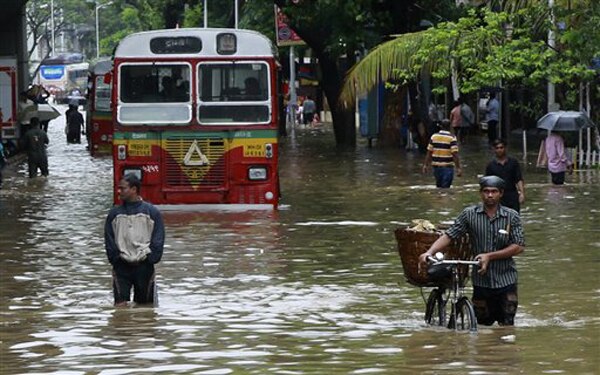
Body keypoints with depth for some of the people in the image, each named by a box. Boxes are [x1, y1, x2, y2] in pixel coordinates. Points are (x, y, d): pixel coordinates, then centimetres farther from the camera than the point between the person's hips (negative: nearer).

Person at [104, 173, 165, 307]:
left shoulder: (152, 212, 1)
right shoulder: (114, 213, 7)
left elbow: (158, 239, 0)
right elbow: (109, 239, 6)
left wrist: (150, 258, -9)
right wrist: (116, 257, -5)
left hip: (144, 264, -1)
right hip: (122, 266, 1)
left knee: (145, 304, 6)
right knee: (120, 303, -9)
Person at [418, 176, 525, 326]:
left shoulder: (512, 216, -3)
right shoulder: (470, 214, -2)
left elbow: (519, 247, -6)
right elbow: (449, 236, -5)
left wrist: (489, 256, -14)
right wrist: (429, 252, -21)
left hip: (506, 280, -1)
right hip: (481, 280, 1)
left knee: (507, 326, 1)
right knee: (482, 325, 8)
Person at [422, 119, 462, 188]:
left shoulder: (434, 137, 2)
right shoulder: (452, 138, -10)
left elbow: (429, 152, 3)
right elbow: (455, 154, -15)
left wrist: (426, 165, 10)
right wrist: (458, 168, -14)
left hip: (436, 166, 4)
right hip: (447, 167, -4)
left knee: (439, 186, 19)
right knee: (445, 187, -3)